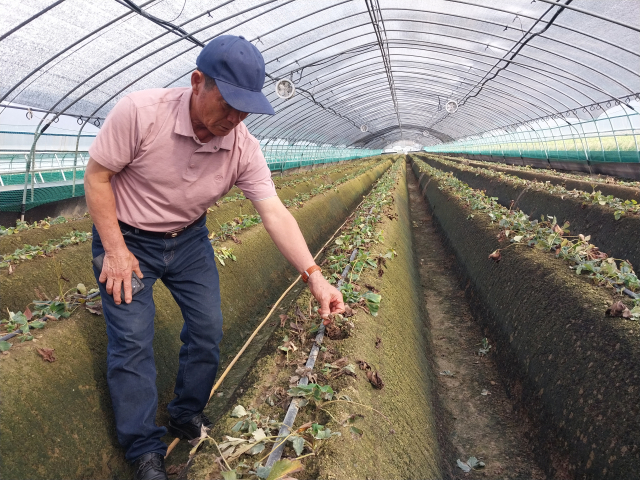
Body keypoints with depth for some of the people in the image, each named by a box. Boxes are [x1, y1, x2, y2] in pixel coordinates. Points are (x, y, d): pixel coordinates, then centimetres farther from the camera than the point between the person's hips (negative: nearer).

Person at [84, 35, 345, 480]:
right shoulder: (141, 112, -28)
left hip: (189, 239, 4)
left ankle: (187, 417, 30)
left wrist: (314, 275, -31)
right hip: (127, 238, -3)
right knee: (132, 341, -5)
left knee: (208, 329, 5)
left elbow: (275, 212, -20)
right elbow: (96, 176, -18)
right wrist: (115, 250, -19)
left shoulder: (244, 147, -18)